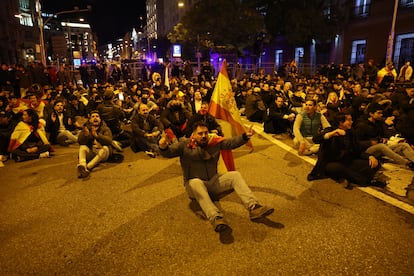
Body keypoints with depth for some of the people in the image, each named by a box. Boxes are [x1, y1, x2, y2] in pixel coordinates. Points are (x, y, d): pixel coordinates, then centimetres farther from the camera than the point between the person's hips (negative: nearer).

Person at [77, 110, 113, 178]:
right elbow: (80, 141, -5)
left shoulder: (105, 129, 3)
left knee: (105, 148, -31)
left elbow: (109, 141, -17)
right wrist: (85, 135, -28)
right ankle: (82, 165, -51)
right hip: (90, 153, 2)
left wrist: (97, 135, -33)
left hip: (102, 153, -2)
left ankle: (88, 167, -42)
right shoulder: (86, 128, 9)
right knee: (82, 147, -24)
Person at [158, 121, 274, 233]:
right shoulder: (185, 145, -9)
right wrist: (163, 147, -41)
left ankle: (254, 208, -22)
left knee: (235, 175, -12)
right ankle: (216, 218, -58)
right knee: (196, 183, -40)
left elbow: (232, 142, 3)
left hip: (213, 181, 5)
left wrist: (245, 136, -13)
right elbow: (169, 152, -17)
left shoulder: (215, 142, 3)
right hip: (194, 183, -4)